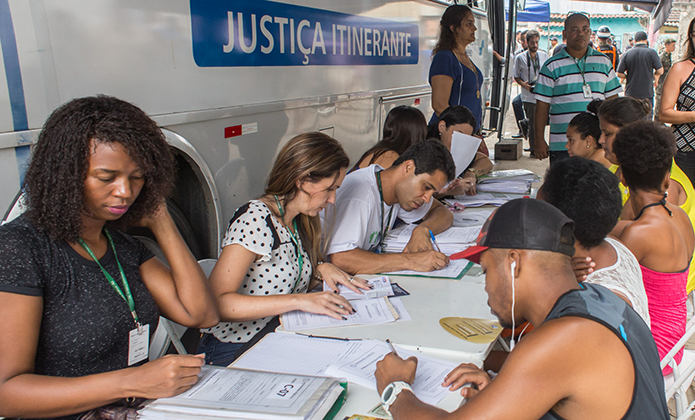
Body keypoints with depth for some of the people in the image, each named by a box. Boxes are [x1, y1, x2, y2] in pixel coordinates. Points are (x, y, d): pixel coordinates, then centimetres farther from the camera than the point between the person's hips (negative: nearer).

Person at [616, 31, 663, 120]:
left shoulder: (627, 54, 0)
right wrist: (655, 76, 13)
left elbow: (619, 73, -2)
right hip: (647, 92, -2)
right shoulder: (651, 52, -6)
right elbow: (660, 71, -8)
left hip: (630, 93, 2)